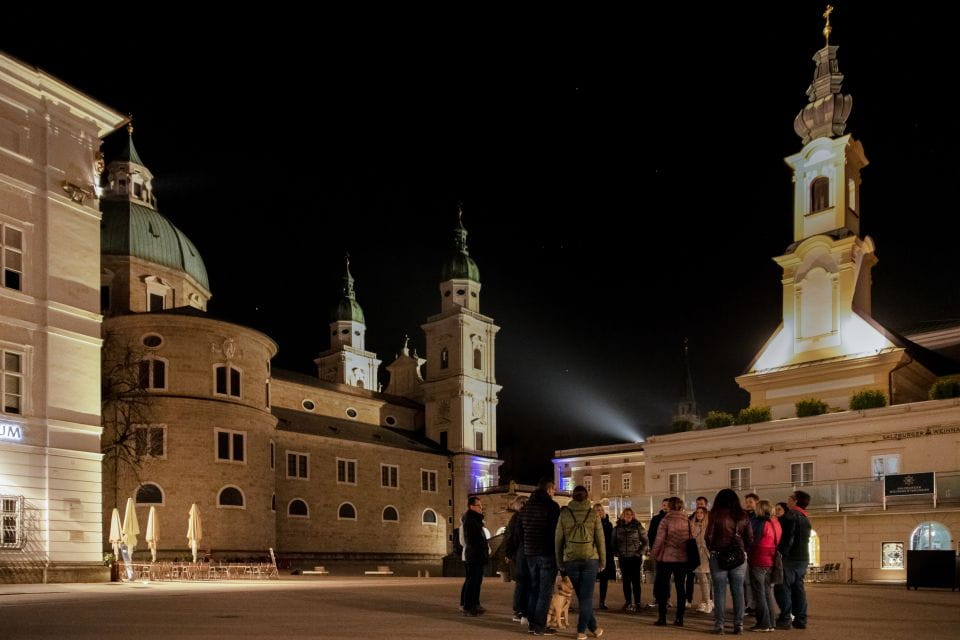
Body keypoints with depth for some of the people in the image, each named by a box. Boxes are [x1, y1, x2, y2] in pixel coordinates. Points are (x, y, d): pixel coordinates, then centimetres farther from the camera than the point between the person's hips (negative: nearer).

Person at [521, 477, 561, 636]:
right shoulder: (551, 506, -11)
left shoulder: (526, 506, 10)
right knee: (545, 591, -2)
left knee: (534, 588, 15)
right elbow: (557, 530, -11)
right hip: (547, 553, -7)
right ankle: (540, 626, -3)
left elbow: (522, 529, 12)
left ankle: (532, 623, 16)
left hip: (530, 553, 7)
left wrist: (527, 548, 15)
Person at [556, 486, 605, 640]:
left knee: (582, 596, 12)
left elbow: (558, 539, 3)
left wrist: (560, 562, 11)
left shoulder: (564, 514, 2)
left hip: (571, 560, 1)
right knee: (586, 596, 4)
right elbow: (600, 539, 0)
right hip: (590, 559, -1)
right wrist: (602, 561, 8)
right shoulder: (593, 514, -1)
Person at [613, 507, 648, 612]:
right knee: (626, 581, 7)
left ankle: (637, 603, 2)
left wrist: (640, 552, -5)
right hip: (623, 558, 3)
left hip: (635, 557, -3)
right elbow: (614, 541, 14)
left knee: (635, 581, -3)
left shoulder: (638, 526, -1)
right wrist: (617, 552, 3)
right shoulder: (618, 527, 7)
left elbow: (645, 541, 3)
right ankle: (627, 602, 15)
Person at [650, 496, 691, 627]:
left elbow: (659, 539, -10)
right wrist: (688, 554, 13)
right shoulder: (687, 521, 1)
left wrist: (654, 554, 3)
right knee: (681, 587, 9)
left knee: (662, 587, 6)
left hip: (666, 558, -3)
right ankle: (679, 618, 9)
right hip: (682, 559, 3)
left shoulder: (666, 520, -9)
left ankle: (662, 617, 4)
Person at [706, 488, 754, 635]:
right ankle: (739, 624, 8)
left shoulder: (716, 515, -6)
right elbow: (750, 538, 4)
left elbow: (709, 536, -5)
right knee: (738, 591, 7)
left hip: (719, 556, -3)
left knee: (719, 591, 2)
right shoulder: (743, 516, 4)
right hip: (739, 557, 3)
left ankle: (719, 624, 1)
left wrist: (712, 550, 11)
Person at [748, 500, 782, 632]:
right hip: (770, 562, 8)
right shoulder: (775, 523, 9)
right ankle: (770, 623, 16)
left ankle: (763, 623, 0)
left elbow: (753, 541, -12)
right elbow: (778, 542, 14)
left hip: (759, 563, -8)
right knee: (767, 592, 15)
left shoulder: (760, 523, -14)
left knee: (759, 593, 0)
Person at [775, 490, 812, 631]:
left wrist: (781, 554, -19)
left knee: (782, 588, -4)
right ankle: (800, 619, 11)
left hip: (790, 558, -8)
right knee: (798, 588, 12)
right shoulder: (805, 518, 15)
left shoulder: (791, 515, -13)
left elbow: (787, 538, -20)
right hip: (803, 557, 9)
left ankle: (785, 619, -6)